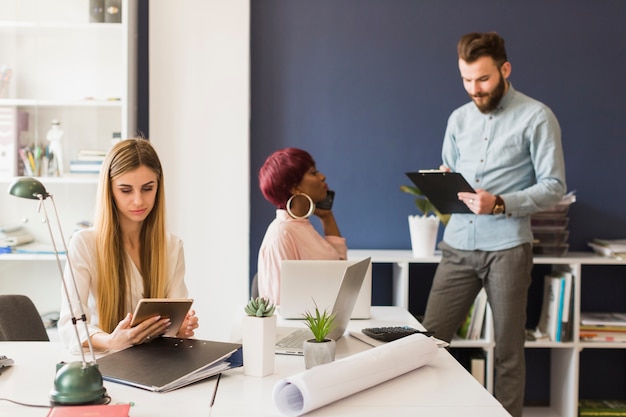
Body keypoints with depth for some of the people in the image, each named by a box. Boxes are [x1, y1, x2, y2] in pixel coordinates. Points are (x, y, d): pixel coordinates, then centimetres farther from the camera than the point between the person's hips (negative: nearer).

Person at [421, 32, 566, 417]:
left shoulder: (537, 117, -3)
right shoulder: (459, 118, 13)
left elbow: (554, 186, -7)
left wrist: (500, 204, -21)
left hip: (507, 248, -4)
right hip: (458, 246, 4)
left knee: (509, 350, 5)